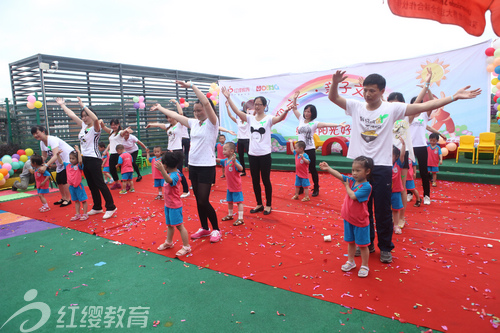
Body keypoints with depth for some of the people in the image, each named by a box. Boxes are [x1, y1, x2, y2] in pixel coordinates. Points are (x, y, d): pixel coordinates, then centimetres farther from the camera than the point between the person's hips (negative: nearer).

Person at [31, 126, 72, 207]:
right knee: (58, 180, 9)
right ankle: (63, 198, 24)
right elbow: (44, 156, 8)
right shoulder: (42, 143, 2)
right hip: (60, 162, 9)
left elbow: (56, 156, -37)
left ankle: (68, 199, -3)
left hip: (68, 158, -9)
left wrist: (45, 166, -44)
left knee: (64, 179, -13)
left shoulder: (52, 140, -27)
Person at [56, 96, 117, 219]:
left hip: (94, 159, -9)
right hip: (85, 159, 9)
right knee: (91, 185, 13)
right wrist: (62, 105, 27)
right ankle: (97, 207, 22)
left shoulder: (95, 128, -10)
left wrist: (83, 106, -29)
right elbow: (72, 115, 21)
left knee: (100, 184, -8)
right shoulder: (83, 126, 12)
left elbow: (95, 119, -32)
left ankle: (111, 207, -3)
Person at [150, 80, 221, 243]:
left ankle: (216, 229, 12)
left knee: (203, 201, -7)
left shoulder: (212, 123, -8)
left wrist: (192, 86, -21)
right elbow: (176, 116, 23)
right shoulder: (194, 123, 12)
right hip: (193, 166, 7)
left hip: (207, 167, -7)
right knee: (198, 200, 13)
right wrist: (160, 108, 31)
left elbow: (206, 103, -23)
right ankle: (204, 228, 28)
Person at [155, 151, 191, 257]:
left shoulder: (175, 175, -26)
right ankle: (169, 242, 41)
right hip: (168, 204, 10)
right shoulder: (170, 173, 3)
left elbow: (169, 180, -49)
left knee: (179, 225, -3)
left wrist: (162, 170, -63)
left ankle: (186, 247, 6)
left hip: (175, 206, -10)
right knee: (169, 225, 24)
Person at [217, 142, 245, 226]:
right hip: (229, 186, 9)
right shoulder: (225, 160, 2)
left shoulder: (235, 161, -24)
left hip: (236, 187, -9)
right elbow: (218, 160, 20)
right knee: (229, 201, 21)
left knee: (239, 201, -1)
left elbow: (241, 169, -38)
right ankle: (230, 215, 38)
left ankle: (240, 218, 3)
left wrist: (234, 162, -50)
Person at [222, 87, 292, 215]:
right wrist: (228, 98, -12)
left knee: (266, 180, 6)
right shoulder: (250, 118, 5)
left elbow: (279, 118, -26)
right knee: (255, 181, 12)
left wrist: (286, 111, -47)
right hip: (252, 154, 5)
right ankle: (259, 204, 27)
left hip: (265, 154, -4)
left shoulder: (268, 119, -7)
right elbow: (237, 111, -4)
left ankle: (268, 205, 21)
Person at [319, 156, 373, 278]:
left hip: (360, 221, -6)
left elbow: (353, 196, -28)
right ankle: (350, 262, 37)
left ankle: (364, 266, 24)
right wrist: (328, 168, -21)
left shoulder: (366, 186, -21)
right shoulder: (351, 180, -1)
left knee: (362, 244, 9)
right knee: (350, 242, 21)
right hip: (348, 218, 6)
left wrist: (347, 186, -12)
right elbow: (339, 175, -9)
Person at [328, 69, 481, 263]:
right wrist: (335, 83, -22)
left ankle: (385, 247, 24)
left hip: (381, 167, -2)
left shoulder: (392, 109, -4)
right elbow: (333, 98, -2)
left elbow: (423, 106, -6)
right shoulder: (356, 107, 2)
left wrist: (454, 97, -10)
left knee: (383, 210, 5)